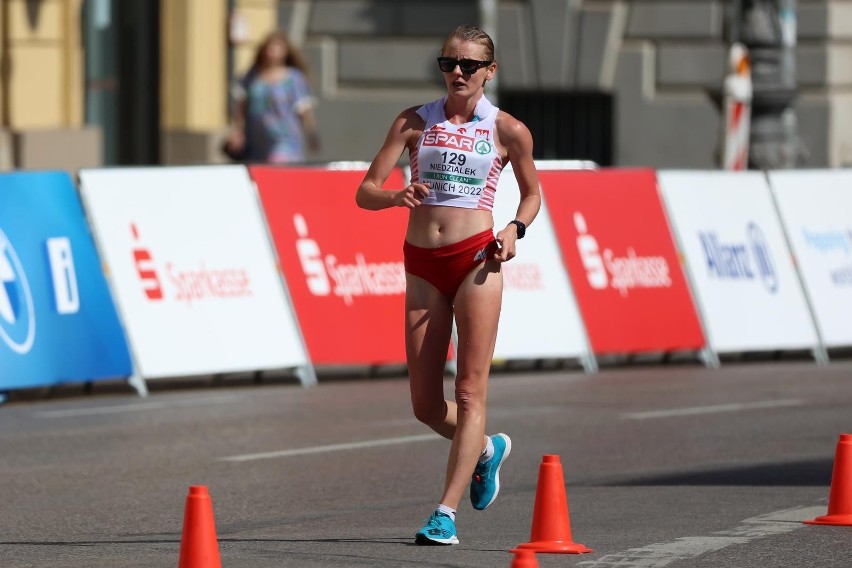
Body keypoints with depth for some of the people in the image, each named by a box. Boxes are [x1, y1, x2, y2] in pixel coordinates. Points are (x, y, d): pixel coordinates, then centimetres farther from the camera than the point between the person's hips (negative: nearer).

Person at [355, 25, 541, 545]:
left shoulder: (507, 130, 3)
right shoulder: (415, 122, 7)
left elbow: (533, 193, 17)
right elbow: (365, 193, 3)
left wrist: (515, 229, -3)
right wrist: (396, 197, -19)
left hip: (476, 259, -3)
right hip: (422, 263, 3)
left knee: (470, 394, -10)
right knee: (426, 406, 6)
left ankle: (446, 513, -10)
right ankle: (485, 449, 37)